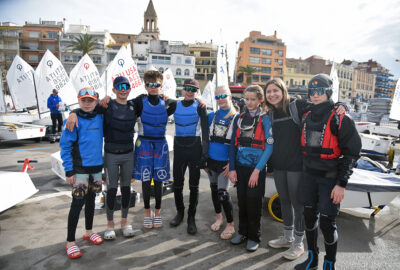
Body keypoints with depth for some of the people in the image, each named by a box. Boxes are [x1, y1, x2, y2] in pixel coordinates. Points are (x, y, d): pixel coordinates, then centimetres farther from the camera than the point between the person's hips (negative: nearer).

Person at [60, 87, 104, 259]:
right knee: (78, 203, -3)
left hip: (96, 166, 5)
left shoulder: (100, 117, 3)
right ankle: (70, 242, 13)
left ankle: (88, 232, 35)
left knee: (91, 200, 17)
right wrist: (69, 170, -12)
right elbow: (65, 145, -11)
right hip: (80, 168, -5)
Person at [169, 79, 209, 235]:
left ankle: (191, 218, 18)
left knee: (194, 185, 4)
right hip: (178, 147, 3)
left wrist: (204, 153, -11)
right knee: (177, 183, 8)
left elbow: (205, 131, -5)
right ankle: (180, 212, 30)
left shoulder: (199, 107, -1)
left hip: (195, 147, -2)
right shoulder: (175, 105, 8)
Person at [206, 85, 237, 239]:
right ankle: (218, 218, 35)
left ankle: (230, 225, 12)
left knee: (222, 192, -7)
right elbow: (206, 138, 11)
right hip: (211, 160, 5)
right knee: (214, 189, 15)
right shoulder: (212, 116, 6)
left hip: (225, 162, -4)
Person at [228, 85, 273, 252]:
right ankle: (243, 232, 30)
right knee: (242, 200, 12)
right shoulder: (239, 118, 8)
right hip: (240, 166, 4)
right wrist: (232, 168, 1)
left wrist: (257, 170, -15)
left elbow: (269, 147, -10)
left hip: (256, 167, -4)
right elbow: (233, 144, 8)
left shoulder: (265, 120, -6)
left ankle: (254, 237, 20)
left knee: (253, 201, 2)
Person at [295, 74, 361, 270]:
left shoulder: (339, 119, -11)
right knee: (309, 217, 14)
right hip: (310, 177, 6)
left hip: (330, 179, -5)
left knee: (327, 223, 0)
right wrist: (305, 172, 14)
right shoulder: (306, 117, 8)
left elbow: (352, 152, -12)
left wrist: (341, 184, -15)